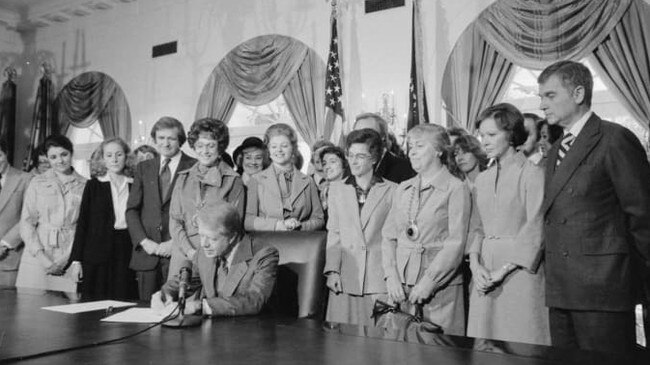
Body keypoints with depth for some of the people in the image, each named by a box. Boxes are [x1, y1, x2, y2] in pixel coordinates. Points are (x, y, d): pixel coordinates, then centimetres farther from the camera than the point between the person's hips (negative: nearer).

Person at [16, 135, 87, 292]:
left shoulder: (84, 185, 6)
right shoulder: (37, 183, 7)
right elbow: (26, 222, 4)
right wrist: (40, 255, -8)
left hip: (70, 258, 0)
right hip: (38, 256, 1)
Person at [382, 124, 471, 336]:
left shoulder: (455, 188, -3)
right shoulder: (402, 189, 13)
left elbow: (456, 244, -9)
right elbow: (388, 237, 9)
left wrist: (428, 282, -15)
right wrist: (391, 277, -4)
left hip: (441, 286, -4)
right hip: (401, 287, 4)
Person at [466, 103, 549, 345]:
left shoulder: (532, 173, -6)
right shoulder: (482, 179, 14)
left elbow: (535, 230, -11)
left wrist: (502, 271, -13)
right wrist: (475, 263, -3)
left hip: (519, 269, -5)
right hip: (485, 275, 5)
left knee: (521, 341, -1)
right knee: (483, 343, 7)